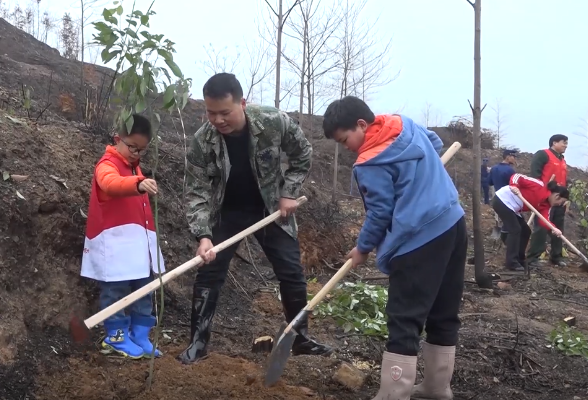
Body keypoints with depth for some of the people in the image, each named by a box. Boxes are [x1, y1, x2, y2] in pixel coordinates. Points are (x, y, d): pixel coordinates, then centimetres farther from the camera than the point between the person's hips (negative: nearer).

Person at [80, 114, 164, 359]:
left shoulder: (134, 167, 18)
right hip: (115, 243, -9)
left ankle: (140, 336, 22)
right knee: (116, 291, -1)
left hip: (139, 242, 9)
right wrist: (138, 184, -55)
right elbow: (111, 183, -38)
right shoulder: (107, 165, -12)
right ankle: (116, 337, 14)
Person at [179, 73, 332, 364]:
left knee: (292, 273, 4)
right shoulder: (202, 141, -25)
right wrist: (203, 235, -33)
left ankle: (301, 339, 21)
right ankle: (198, 342, 10)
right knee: (209, 273, -4)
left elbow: (303, 155, -7)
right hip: (226, 212, 0)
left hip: (271, 208, 1)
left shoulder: (275, 122, -25)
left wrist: (289, 193, -13)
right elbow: (196, 192, -21)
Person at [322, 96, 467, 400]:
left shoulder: (370, 164, -14)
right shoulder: (407, 124, 9)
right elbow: (436, 143, 28)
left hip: (419, 240, -9)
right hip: (453, 224, 9)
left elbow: (380, 212, -9)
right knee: (444, 314, 15)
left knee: (404, 321, -4)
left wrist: (363, 248, 6)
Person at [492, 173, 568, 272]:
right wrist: (513, 186, -38)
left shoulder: (546, 205, 6)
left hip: (512, 208, 10)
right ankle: (511, 263, -11)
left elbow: (543, 219, -10)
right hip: (503, 200, -10)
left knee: (525, 231, 11)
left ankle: (519, 260, 20)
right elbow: (517, 176, -20)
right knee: (515, 230, -14)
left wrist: (553, 229, -28)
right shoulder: (539, 186, -17)